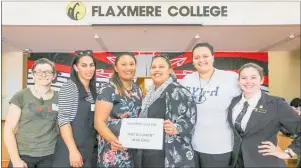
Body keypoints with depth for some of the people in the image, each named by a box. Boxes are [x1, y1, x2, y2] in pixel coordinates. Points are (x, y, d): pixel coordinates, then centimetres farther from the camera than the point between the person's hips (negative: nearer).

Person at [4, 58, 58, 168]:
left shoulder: (59, 98, 2)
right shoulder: (21, 96, -4)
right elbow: (9, 129, -3)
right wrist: (15, 159, -8)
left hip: (50, 155, 2)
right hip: (23, 155, -2)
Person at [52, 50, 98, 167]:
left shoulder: (93, 89, 9)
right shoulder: (69, 86, -11)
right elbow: (63, 120, -17)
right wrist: (73, 150, -21)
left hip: (89, 150, 7)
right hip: (70, 149, -6)